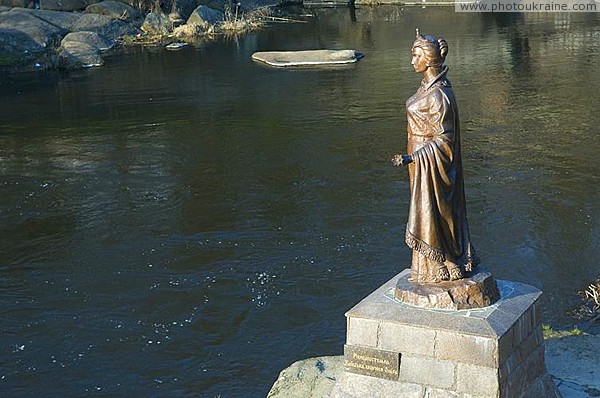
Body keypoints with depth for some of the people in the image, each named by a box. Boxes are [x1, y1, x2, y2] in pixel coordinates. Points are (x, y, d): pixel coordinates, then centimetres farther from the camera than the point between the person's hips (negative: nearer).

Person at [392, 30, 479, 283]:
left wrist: (412, 158, -29)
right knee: (432, 212, 18)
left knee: (430, 212, 1)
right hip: (423, 160, 10)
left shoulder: (438, 95, -24)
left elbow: (443, 139, -23)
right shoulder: (428, 86, 6)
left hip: (431, 163, -10)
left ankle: (438, 268, 14)